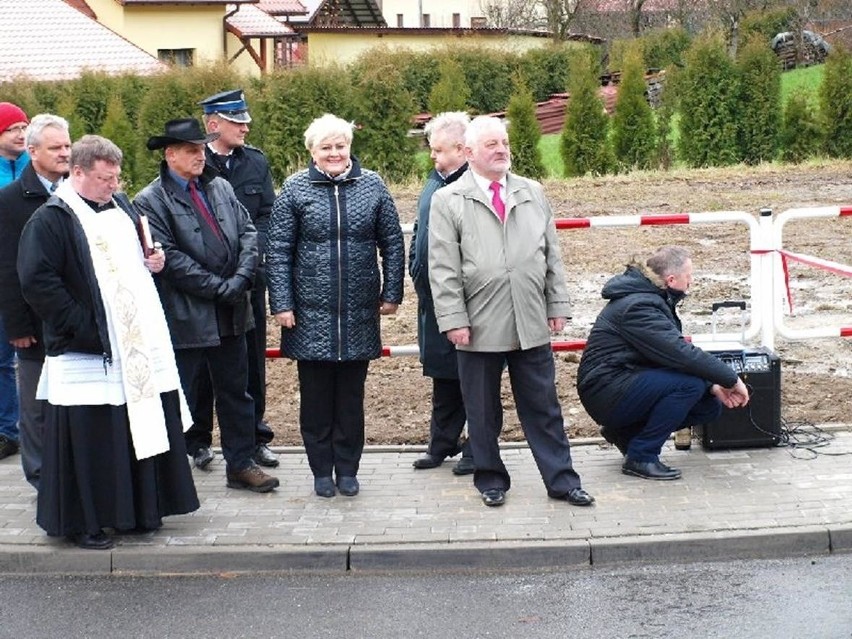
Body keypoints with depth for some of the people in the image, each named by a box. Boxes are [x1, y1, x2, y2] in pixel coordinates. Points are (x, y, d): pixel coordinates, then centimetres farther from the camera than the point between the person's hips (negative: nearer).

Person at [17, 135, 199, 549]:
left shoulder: (121, 207, 15)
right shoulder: (51, 220, -9)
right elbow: (37, 282, -16)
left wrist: (153, 263, 8)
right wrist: (81, 326, -17)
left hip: (140, 345, 7)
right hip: (86, 354, -7)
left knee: (143, 429, 12)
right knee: (89, 438, -3)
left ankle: (139, 510, 25)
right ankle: (81, 522, 9)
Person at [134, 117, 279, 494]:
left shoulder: (219, 187, 10)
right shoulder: (150, 202, -10)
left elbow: (248, 232, 6)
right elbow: (170, 259, -17)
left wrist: (241, 277, -10)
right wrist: (220, 288, -17)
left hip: (230, 312, 6)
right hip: (186, 318, -6)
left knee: (236, 392, 14)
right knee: (181, 400, 5)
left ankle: (241, 465, 24)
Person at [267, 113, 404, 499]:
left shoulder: (372, 186, 3)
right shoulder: (295, 189, -1)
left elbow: (393, 244, 6)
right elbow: (279, 251, -2)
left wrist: (392, 293, 2)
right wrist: (281, 304, -7)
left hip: (359, 313, 1)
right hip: (311, 312, -1)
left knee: (351, 395, 9)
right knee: (316, 394, 6)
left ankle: (348, 469, 20)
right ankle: (321, 470, 18)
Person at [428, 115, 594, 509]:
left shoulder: (533, 194, 12)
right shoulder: (448, 201, -1)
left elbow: (552, 255, 13)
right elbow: (443, 269, -5)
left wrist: (557, 305, 7)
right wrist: (454, 320, -10)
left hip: (531, 326, 3)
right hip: (479, 328, -3)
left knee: (543, 409, 9)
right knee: (483, 412, 9)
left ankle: (561, 480, 15)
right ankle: (491, 481, 23)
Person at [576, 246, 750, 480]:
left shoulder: (652, 299, 11)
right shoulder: (638, 307, -21)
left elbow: (675, 351, 12)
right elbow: (682, 354, -28)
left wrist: (713, 386, -1)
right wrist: (732, 379, -19)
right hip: (606, 393, -10)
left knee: (710, 406, 5)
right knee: (690, 383, -27)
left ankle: (625, 431, 13)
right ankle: (641, 457, -16)